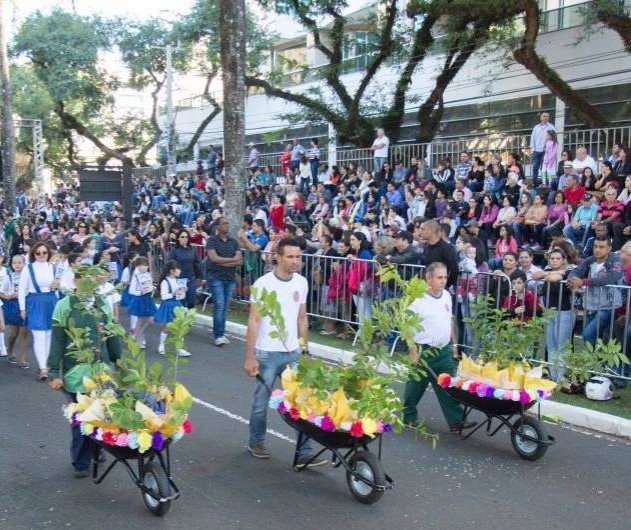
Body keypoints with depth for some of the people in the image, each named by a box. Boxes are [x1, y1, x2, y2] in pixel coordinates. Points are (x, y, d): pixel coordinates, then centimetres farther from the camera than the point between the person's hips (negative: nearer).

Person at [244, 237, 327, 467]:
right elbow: (253, 321, -11)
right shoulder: (263, 284, -12)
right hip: (267, 353, -4)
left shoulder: (301, 282, 3)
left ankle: (304, 453, 4)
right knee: (261, 402, 11)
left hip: (293, 353, 4)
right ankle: (256, 442, 32)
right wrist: (250, 357, -13)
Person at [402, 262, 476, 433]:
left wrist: (454, 344, 16)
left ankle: (456, 421, 8)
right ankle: (409, 417, 26)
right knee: (415, 387, 9)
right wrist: (413, 352, -17)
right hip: (424, 351, -5)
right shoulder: (418, 299, -16)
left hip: (444, 350, 6)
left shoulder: (447, 296, 6)